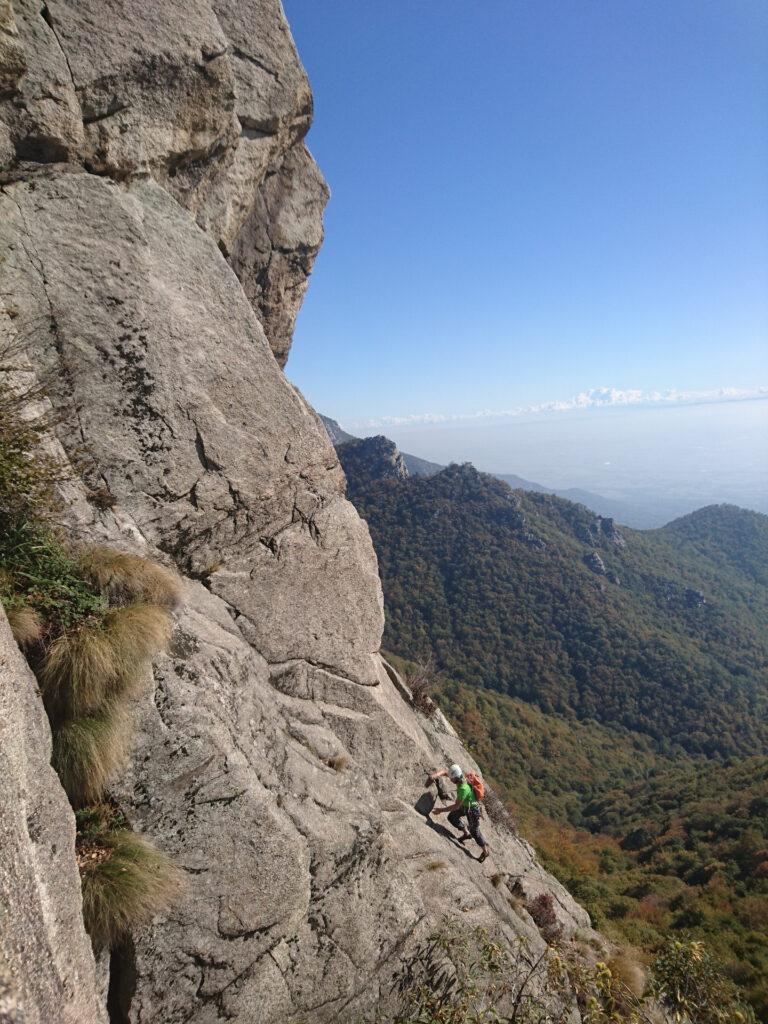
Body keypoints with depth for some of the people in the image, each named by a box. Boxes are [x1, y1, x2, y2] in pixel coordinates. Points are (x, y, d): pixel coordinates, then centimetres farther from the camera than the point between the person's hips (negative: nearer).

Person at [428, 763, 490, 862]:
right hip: (465, 806, 8)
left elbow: (456, 806, -34)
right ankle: (466, 834, 27)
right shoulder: (460, 776, -18)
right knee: (452, 817, 7)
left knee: (474, 831, 9)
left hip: (473, 809, -8)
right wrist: (436, 775, -27)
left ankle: (485, 850, 33)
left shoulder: (463, 789, -41)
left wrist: (441, 810, -31)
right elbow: (444, 771, -8)